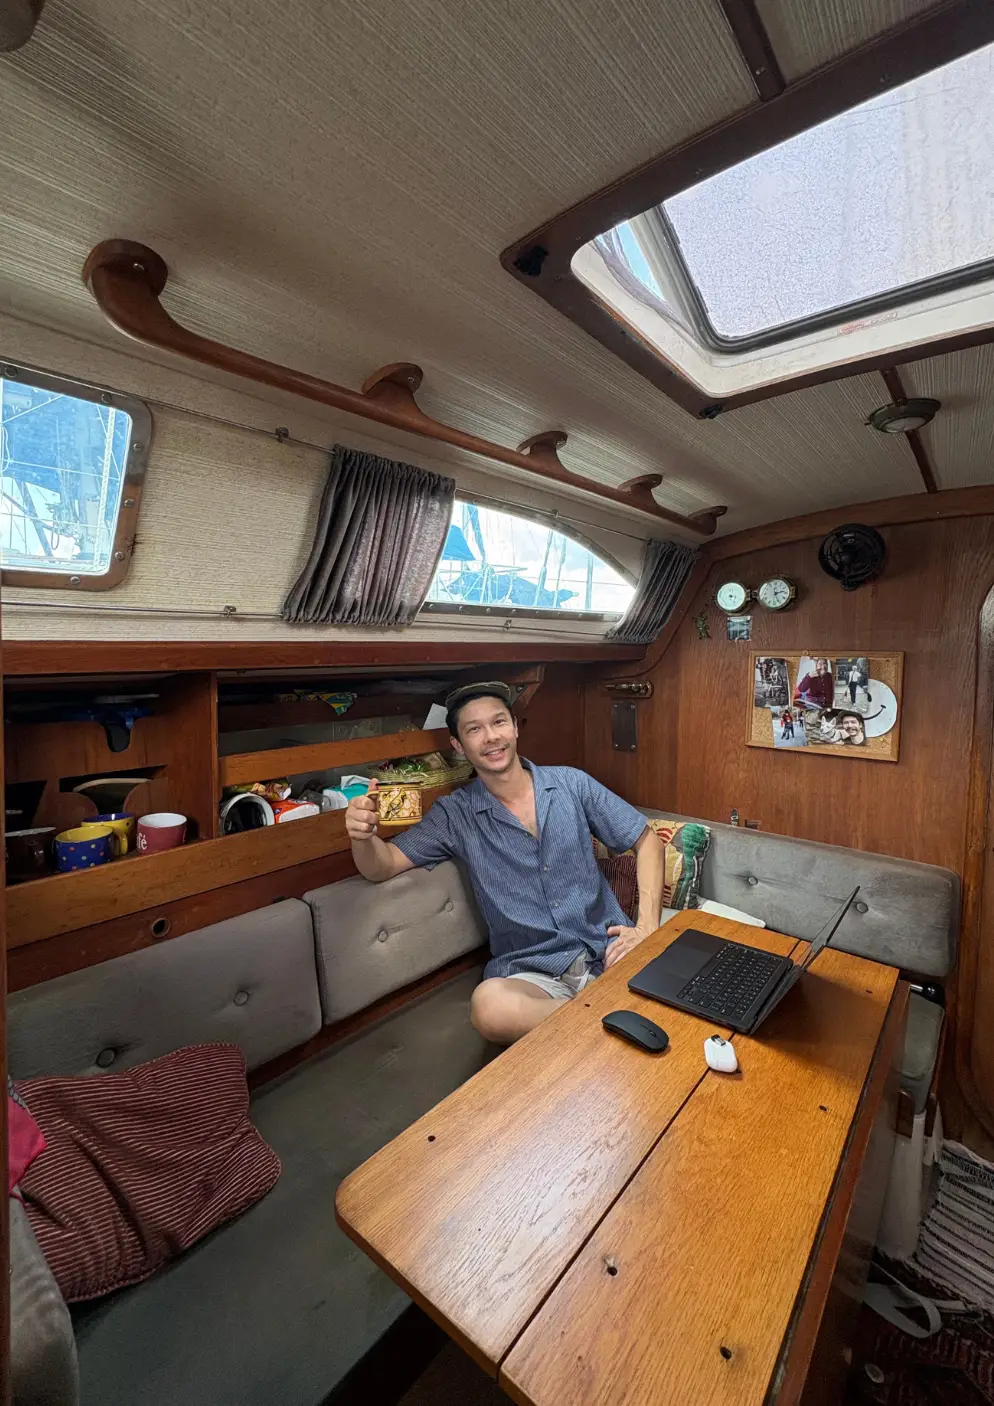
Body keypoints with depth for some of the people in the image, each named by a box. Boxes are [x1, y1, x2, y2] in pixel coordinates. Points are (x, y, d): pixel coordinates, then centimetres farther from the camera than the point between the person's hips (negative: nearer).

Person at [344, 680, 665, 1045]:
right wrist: (363, 835, -27)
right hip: (532, 973, 0)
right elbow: (383, 866, -3)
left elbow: (647, 840, 6)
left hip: (606, 949, 1)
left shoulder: (570, 783, 1)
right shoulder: (456, 814, 0)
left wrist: (647, 927, -6)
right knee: (489, 1005, -33)